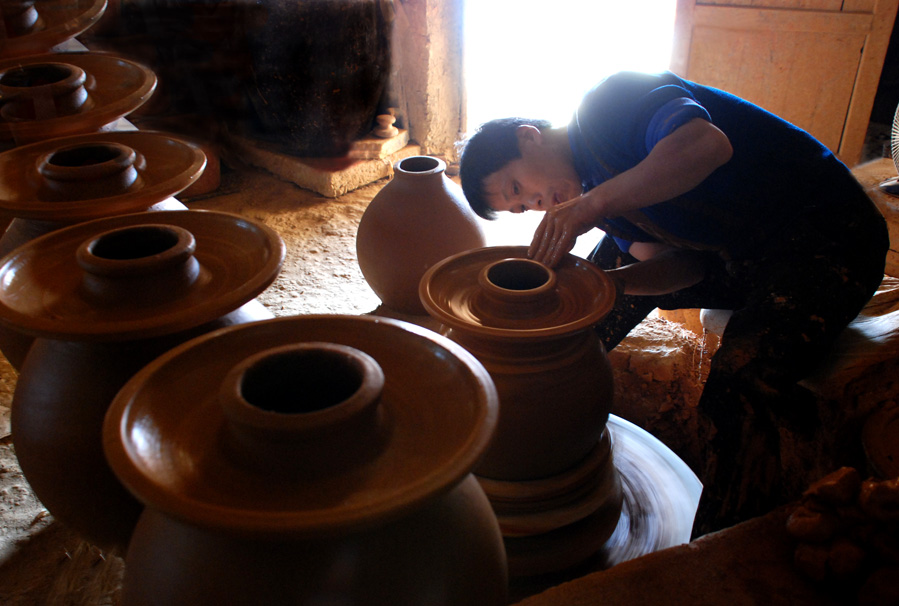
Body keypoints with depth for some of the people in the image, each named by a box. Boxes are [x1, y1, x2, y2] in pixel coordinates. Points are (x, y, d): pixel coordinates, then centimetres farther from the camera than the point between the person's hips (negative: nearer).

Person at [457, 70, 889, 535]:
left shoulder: (611, 101, -15)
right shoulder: (595, 187, 8)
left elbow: (707, 145, -35)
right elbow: (685, 263, -3)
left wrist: (592, 205, -31)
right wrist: (608, 281, -20)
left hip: (825, 232, -9)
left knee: (734, 388, -30)